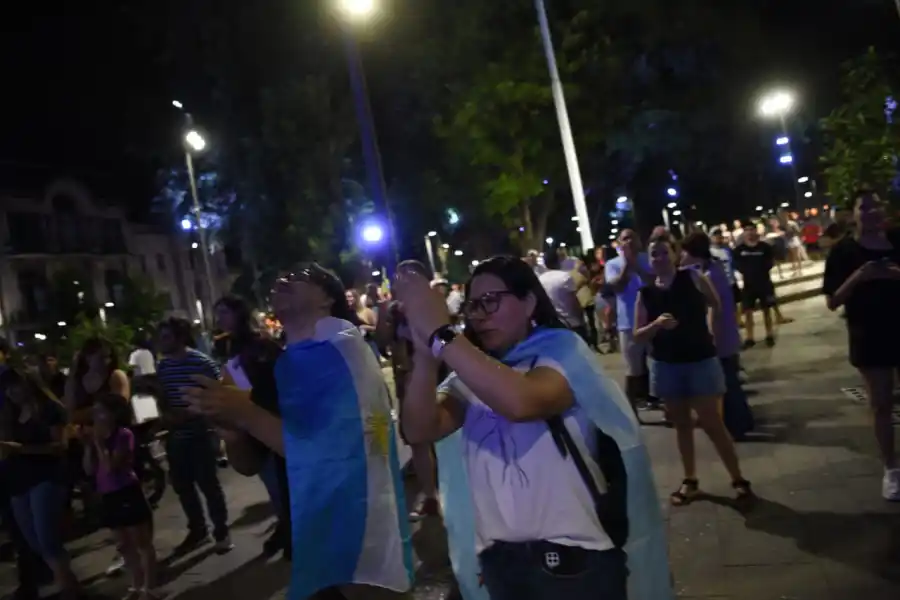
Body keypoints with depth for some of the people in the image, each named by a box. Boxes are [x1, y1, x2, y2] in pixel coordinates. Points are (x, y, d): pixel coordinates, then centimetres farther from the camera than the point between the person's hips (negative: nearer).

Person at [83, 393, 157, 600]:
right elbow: (89, 469, 5)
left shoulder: (124, 435, -11)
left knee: (142, 543, 0)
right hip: (109, 497, 8)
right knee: (124, 545, 16)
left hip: (128, 494, -8)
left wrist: (99, 443, -13)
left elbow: (111, 466, -19)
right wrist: (89, 444, -2)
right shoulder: (98, 438, 10)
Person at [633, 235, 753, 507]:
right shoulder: (645, 293, -3)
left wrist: (712, 332, 5)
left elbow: (716, 305, 11)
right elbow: (638, 335, -3)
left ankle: (738, 479, 15)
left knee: (712, 423, -1)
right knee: (681, 424, 15)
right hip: (666, 365, 3)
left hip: (700, 360, -3)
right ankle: (690, 480, 28)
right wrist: (656, 325, -21)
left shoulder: (693, 277, -7)